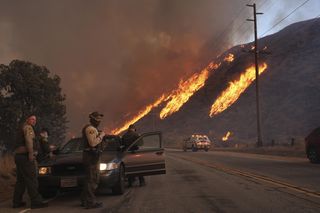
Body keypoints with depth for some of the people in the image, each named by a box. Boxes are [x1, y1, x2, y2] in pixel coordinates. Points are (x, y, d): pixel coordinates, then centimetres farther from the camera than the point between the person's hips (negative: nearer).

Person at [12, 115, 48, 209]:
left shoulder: (22, 129, 26)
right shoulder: (28, 127, -4)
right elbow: (28, 140, -21)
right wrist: (31, 153, -26)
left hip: (18, 155, 10)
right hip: (25, 155, -10)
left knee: (20, 180, 14)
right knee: (31, 179, -12)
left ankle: (17, 202, 16)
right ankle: (36, 201, -14)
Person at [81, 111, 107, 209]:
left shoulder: (90, 128, 20)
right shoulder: (91, 129, -14)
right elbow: (93, 143, -25)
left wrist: (99, 136, 11)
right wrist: (101, 136, -14)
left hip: (90, 156, 11)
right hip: (91, 156, -11)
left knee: (89, 179, 16)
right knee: (92, 180, -9)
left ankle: (85, 200, 23)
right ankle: (90, 202, -8)